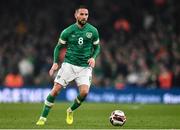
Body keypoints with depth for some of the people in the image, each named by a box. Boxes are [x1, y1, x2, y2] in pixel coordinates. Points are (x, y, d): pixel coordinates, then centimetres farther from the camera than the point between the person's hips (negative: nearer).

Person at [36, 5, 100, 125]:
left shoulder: (93, 31, 1)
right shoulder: (67, 31, -2)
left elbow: (97, 47, 13)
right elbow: (58, 47, 9)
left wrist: (93, 57, -7)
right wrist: (55, 63, -3)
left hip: (85, 67, 1)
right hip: (69, 64, -1)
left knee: (84, 92, -18)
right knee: (56, 90, -10)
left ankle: (71, 111, 12)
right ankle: (43, 117, 1)